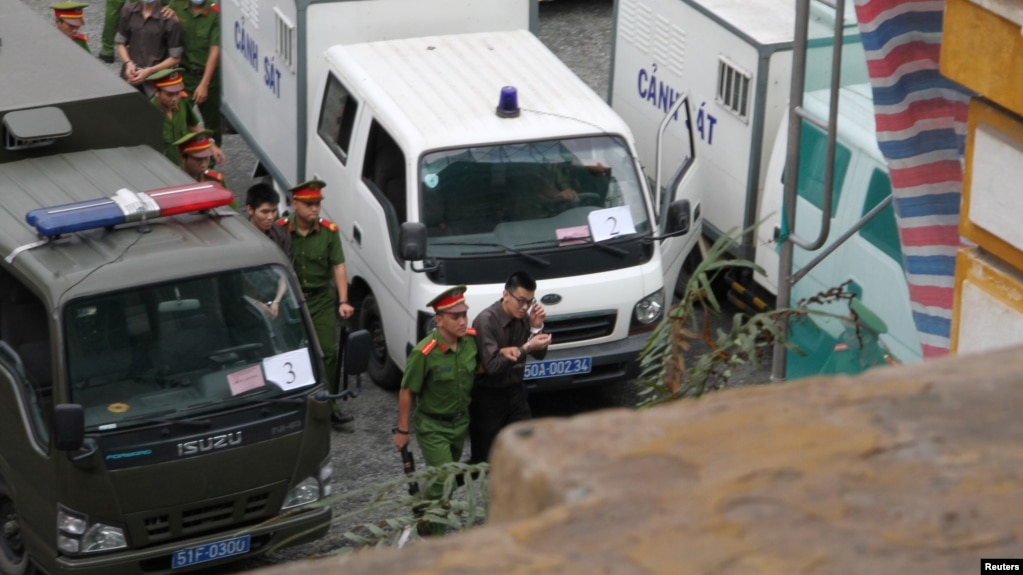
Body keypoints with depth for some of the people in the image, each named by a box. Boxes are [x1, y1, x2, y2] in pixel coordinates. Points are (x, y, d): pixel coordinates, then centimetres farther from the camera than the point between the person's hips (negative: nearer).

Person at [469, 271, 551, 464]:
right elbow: (492, 365, -27)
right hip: (488, 397, -6)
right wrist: (527, 347, -31)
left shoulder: (523, 317, -2)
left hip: (515, 391, 6)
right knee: (485, 457, 2)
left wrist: (537, 327, -13)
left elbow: (539, 355, 4)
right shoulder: (486, 320, -22)